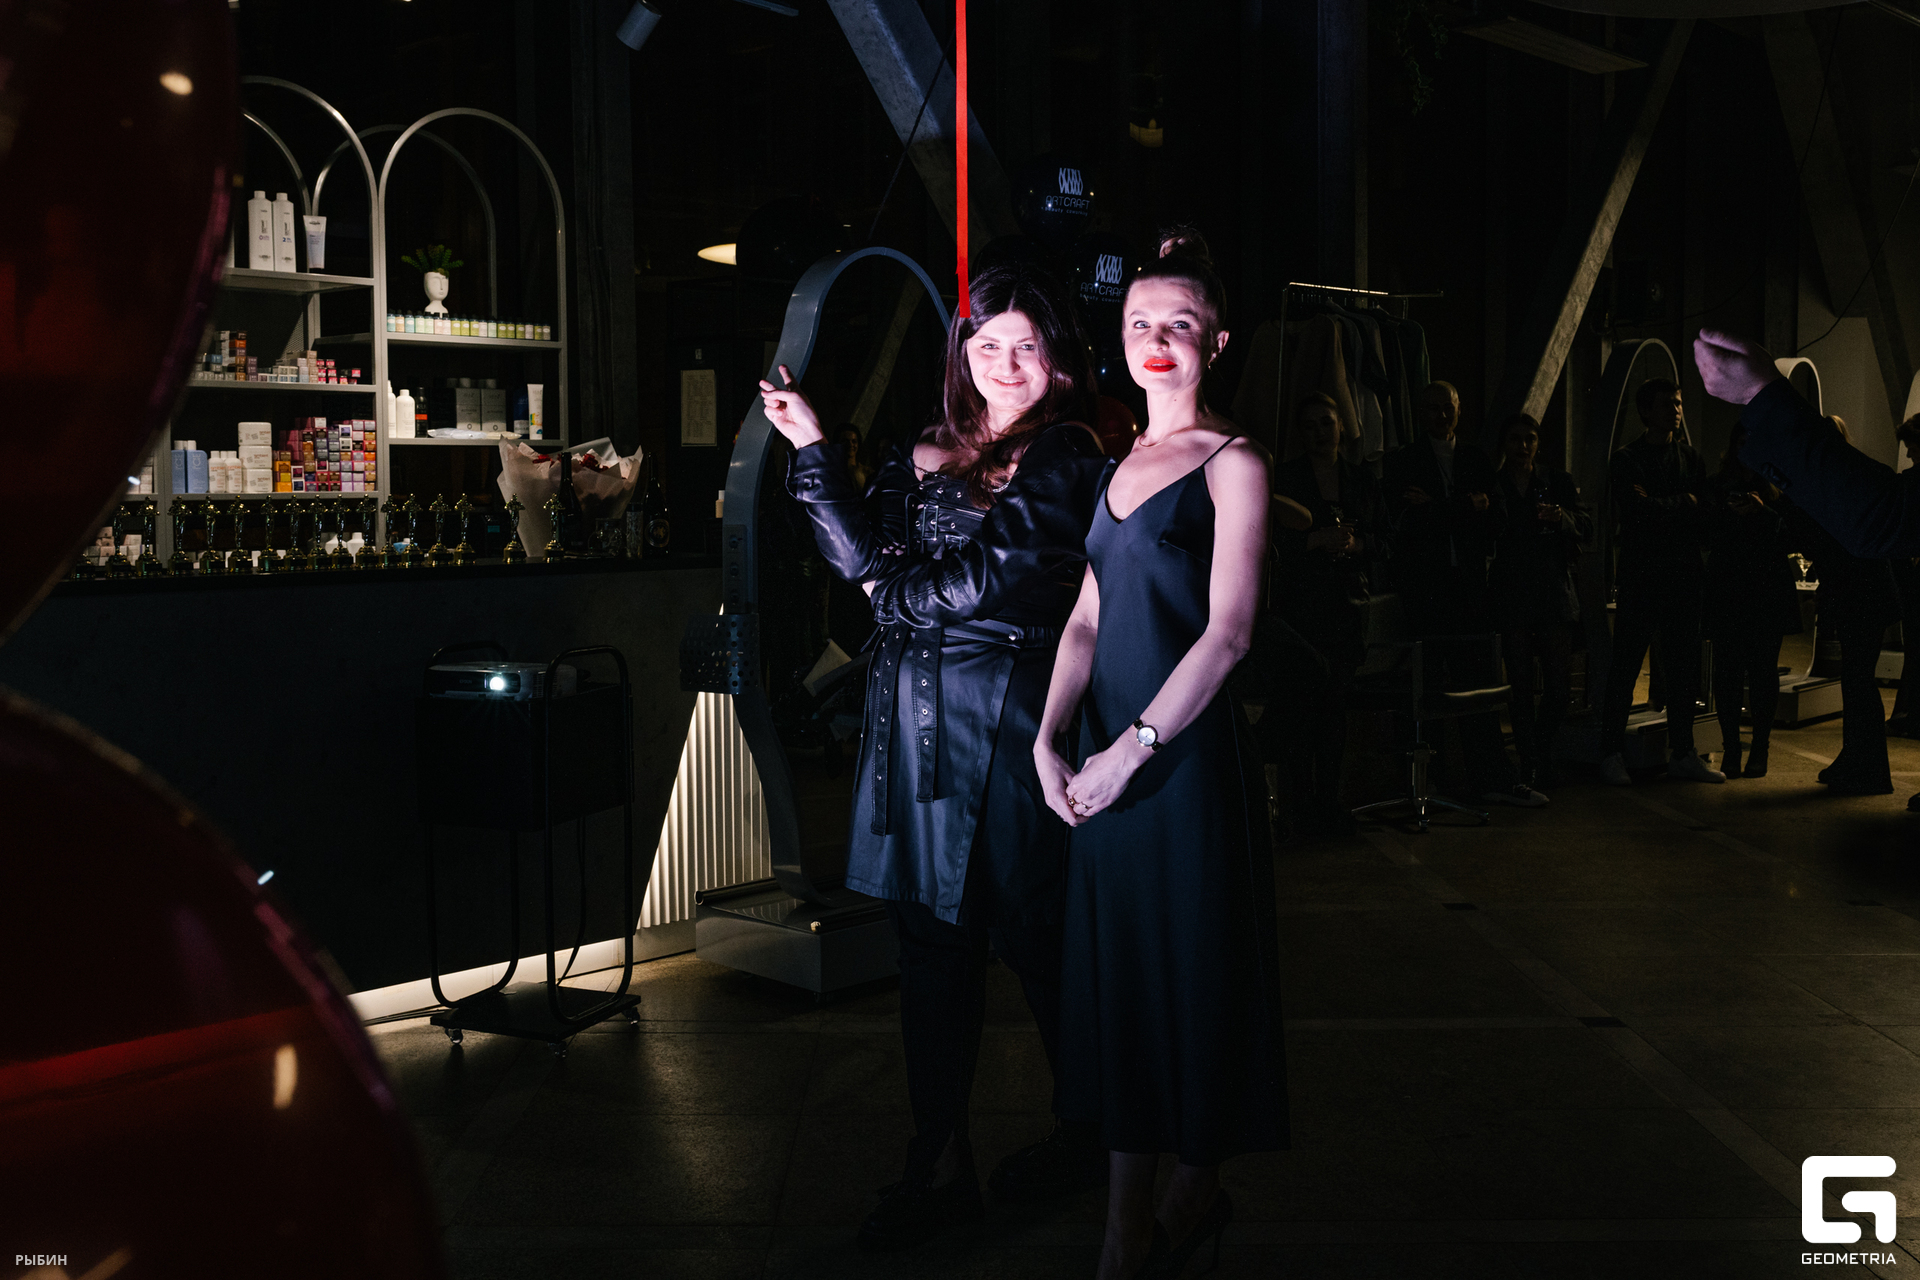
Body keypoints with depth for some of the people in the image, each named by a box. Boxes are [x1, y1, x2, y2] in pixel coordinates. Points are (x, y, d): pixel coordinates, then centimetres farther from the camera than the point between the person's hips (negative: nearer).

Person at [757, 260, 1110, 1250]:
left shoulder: (1063, 461, -3)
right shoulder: (928, 455, 14)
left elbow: (994, 575, -13)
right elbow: (865, 560, 4)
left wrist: (899, 592, 2)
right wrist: (811, 447, 2)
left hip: (1007, 712, -6)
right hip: (916, 712, 6)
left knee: (1035, 929, 4)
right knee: (930, 934, 7)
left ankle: (1089, 1132, 26)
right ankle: (940, 1162, 15)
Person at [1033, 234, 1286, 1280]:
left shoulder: (1232, 463, -5)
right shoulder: (1121, 464, 15)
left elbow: (1229, 629, -13)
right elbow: (1088, 618, 11)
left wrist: (1134, 749, -17)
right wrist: (1049, 737, -3)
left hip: (1188, 750, -6)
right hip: (1103, 753, 6)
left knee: (1192, 966, 4)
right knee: (1115, 968, 8)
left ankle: (1196, 1193, 24)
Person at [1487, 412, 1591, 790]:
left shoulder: (1559, 483, 12)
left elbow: (1587, 525, -1)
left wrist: (1562, 517, -19)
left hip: (1555, 595, 1)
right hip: (1511, 599, -1)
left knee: (1560, 686, -3)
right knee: (1520, 686, -3)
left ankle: (1542, 750, 20)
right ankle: (1530, 764, 4)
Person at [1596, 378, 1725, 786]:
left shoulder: (1690, 459, 15)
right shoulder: (1627, 460, -1)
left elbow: (1704, 517, 11)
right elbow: (1639, 508, -15)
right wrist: (1683, 503, -5)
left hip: (1682, 577, 5)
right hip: (1640, 578, -5)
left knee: (1684, 668, 6)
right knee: (1625, 667, -3)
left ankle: (1683, 753, 14)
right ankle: (1611, 752, 5)